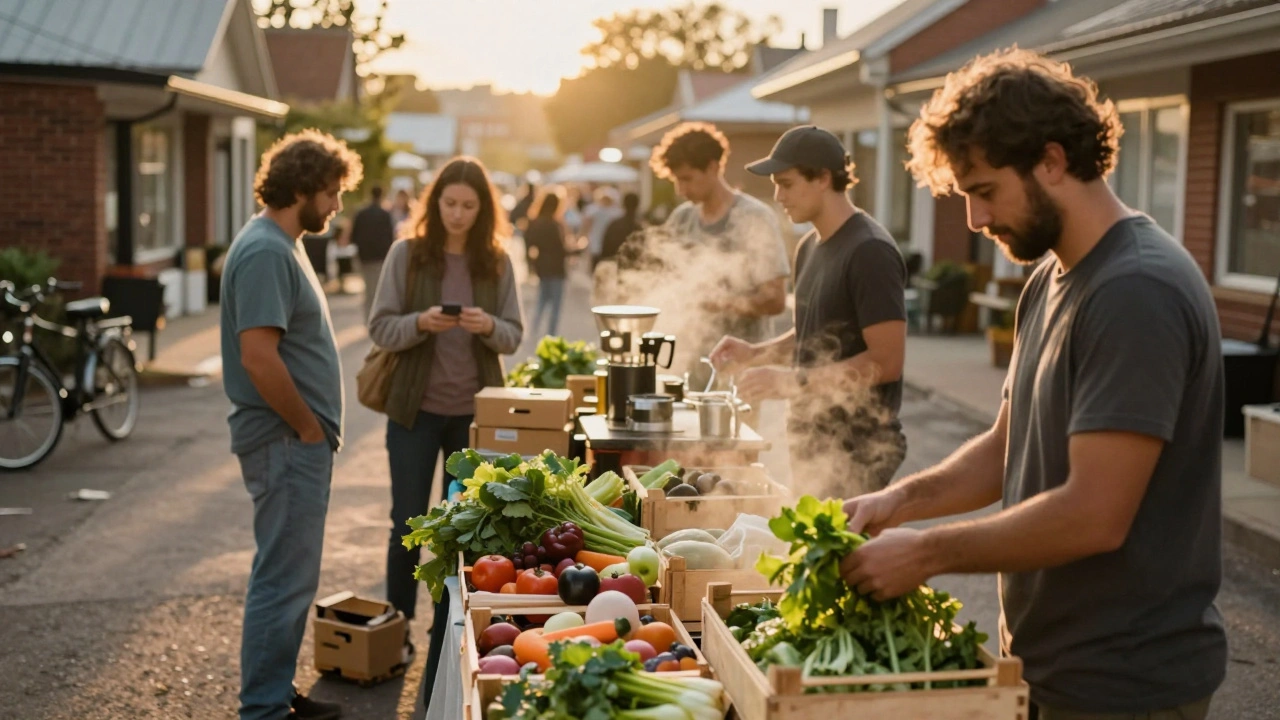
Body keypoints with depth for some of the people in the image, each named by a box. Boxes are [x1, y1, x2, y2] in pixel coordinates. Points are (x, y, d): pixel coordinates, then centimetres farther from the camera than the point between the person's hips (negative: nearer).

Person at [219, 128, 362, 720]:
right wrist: (310, 428, -15)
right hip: (286, 443, -10)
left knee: (290, 576, 17)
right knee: (284, 579, -2)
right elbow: (258, 359, -26)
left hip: (298, 443, 10)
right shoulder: (265, 253, -18)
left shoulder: (281, 245, 15)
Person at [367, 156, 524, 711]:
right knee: (407, 524, 8)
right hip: (416, 408, -1)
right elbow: (380, 327, -5)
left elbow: (514, 335, 2)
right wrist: (420, 323, -24)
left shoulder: (496, 262, 0)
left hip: (475, 411, 2)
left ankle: (448, 636, 25)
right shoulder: (406, 254, -4)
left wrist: (489, 327, -19)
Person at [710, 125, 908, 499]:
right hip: (812, 440, 8)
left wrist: (793, 382, -23)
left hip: (856, 450, -8)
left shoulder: (870, 251, -17)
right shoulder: (810, 247, 10)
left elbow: (886, 362, -21)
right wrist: (755, 352, 5)